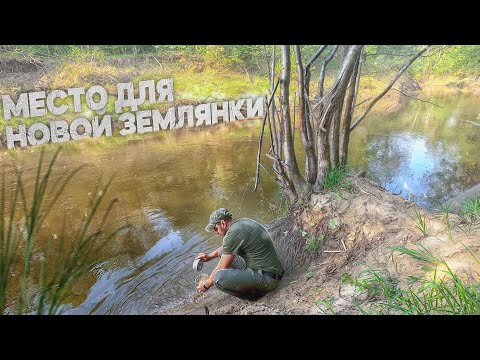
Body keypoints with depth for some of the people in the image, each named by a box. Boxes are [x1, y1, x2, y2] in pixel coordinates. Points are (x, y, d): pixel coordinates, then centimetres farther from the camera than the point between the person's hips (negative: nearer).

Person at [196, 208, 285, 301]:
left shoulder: (233, 234, -19)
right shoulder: (242, 222, 9)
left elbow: (222, 268, -11)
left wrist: (206, 285, 4)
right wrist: (210, 256, 25)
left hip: (267, 278, -10)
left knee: (219, 278, -27)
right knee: (223, 252, 17)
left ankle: (253, 293, -4)